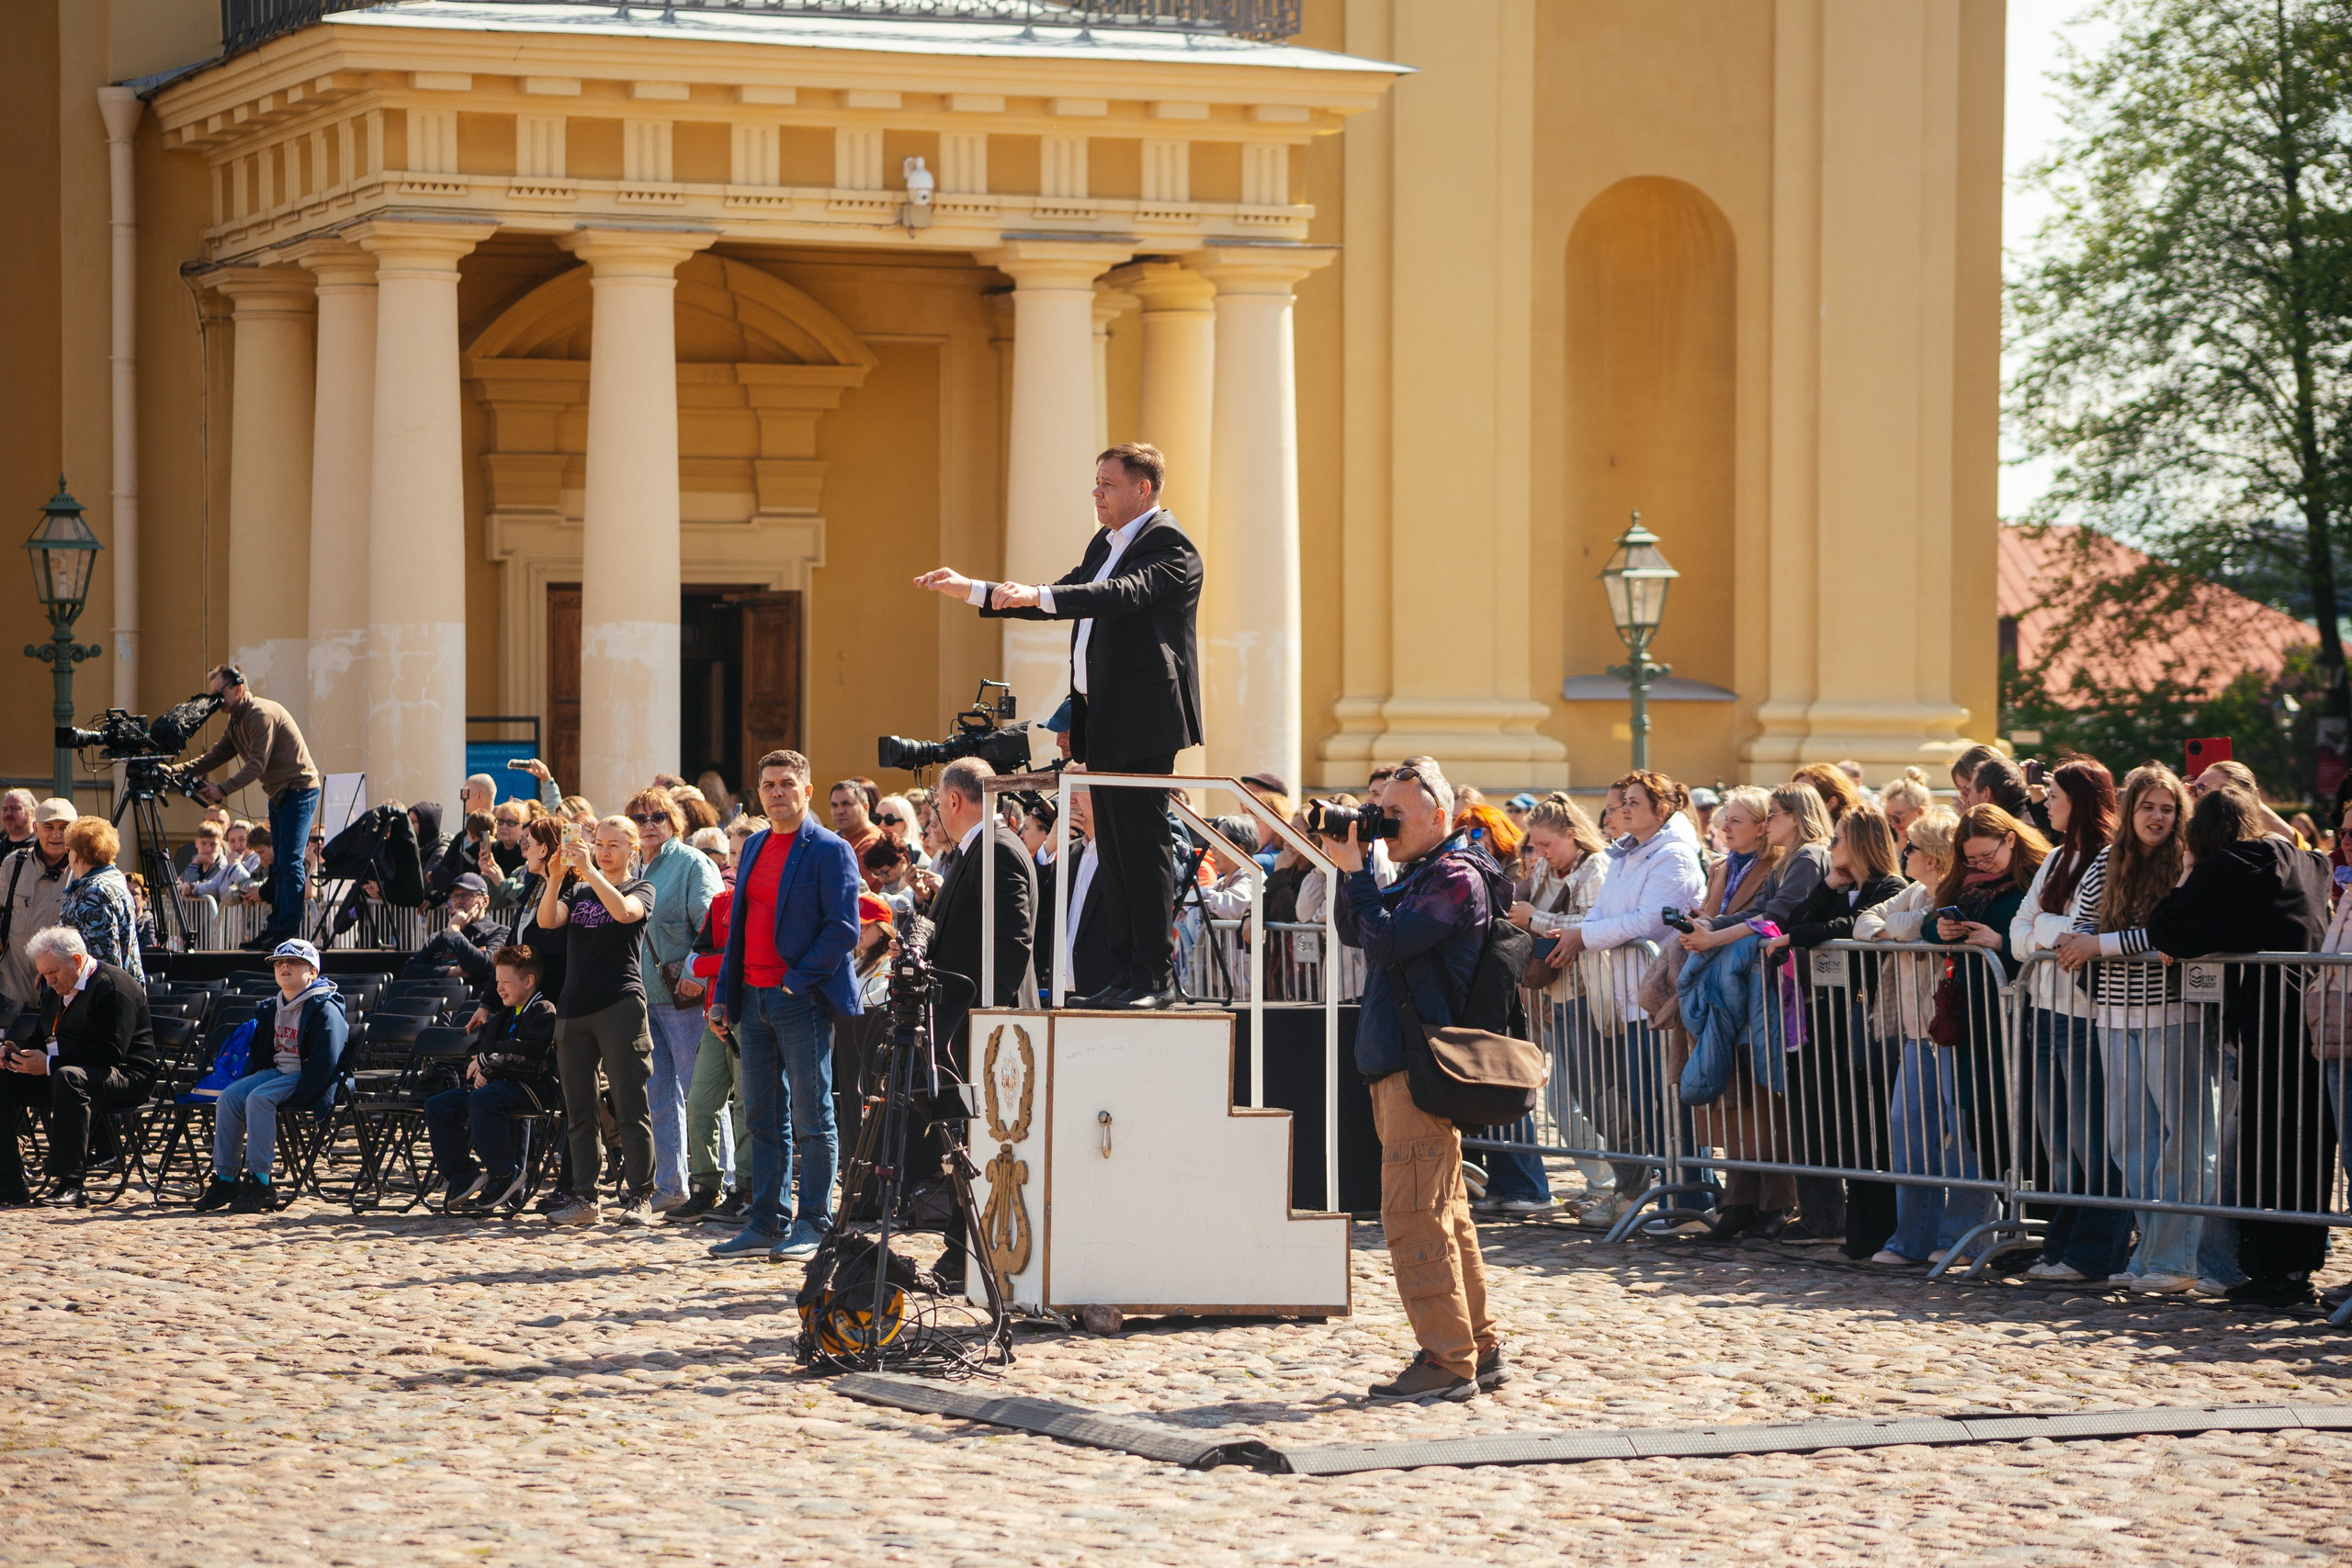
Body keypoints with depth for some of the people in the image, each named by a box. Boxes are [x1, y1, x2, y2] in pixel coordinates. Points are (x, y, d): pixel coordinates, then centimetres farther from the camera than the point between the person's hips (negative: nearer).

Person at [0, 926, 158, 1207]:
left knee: (68, 1078, -40)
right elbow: (43, 1037, 23)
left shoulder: (115, 986, -15)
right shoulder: (56, 989, 15)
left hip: (123, 1077, -9)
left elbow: (110, 1053, -24)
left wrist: (49, 1064, -26)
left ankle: (69, 1185, -39)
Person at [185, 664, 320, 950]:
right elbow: (216, 756, 10)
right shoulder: (236, 721, 13)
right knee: (277, 864, 8)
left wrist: (223, 790, -30)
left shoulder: (262, 714, -18)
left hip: (299, 790, -10)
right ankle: (275, 927, 10)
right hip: (278, 794, 10)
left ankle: (288, 932, -16)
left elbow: (257, 765, -25)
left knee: (289, 862, -13)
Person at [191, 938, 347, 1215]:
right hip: (276, 1072, 8)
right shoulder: (272, 1008, 15)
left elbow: (325, 1063, -19)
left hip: (306, 1080, -8)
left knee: (259, 1098, -31)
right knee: (229, 1097, -14)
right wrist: (251, 1078, 5)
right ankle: (224, 1178, -13)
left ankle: (259, 1182, -31)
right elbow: (258, 1052, 24)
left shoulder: (324, 1010, -11)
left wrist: (295, 1095, -25)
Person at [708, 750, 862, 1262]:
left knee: (812, 1118, -2)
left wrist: (798, 981, -17)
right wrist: (723, 996, 12)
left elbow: (843, 928, -12)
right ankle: (766, 1223, 14)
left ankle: (814, 1225, 2)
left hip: (803, 999, -7)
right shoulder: (754, 848, 16)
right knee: (763, 1118, 9)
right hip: (754, 999, 7)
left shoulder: (829, 850, -6)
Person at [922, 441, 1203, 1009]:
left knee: (1144, 845, -10)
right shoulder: (1105, 542, 20)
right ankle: (1130, 976, 11)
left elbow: (1124, 594, -28)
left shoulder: (1168, 546, -10)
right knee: (1115, 852, 9)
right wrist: (973, 591, 20)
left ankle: (1156, 977, -9)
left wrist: (1038, 595, -39)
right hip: (1103, 721, 10)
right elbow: (1063, 601, 26)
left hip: (1142, 718, -10)